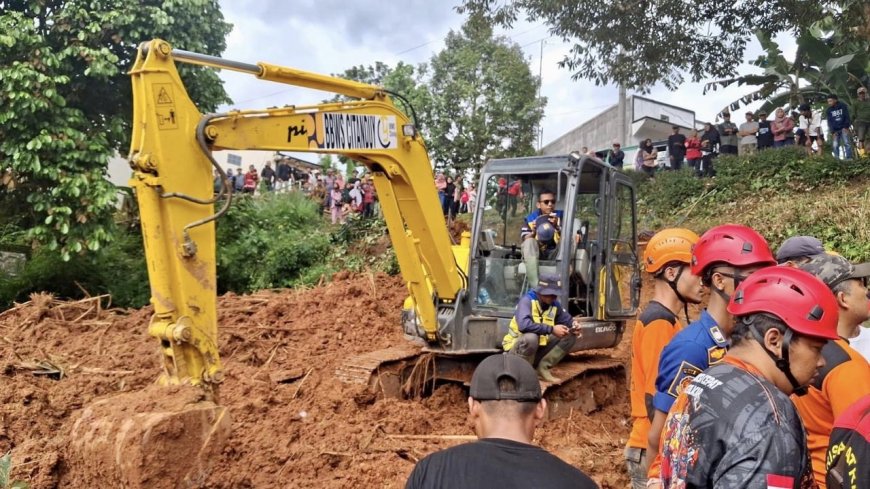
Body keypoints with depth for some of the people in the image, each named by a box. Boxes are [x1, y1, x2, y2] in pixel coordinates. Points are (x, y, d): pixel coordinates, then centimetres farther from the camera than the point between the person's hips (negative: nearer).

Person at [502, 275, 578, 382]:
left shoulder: (554, 304, -2)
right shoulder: (527, 300, -22)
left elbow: (567, 321, 10)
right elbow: (524, 325, -39)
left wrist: (574, 326, -15)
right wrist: (551, 329, -38)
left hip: (539, 348, 7)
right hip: (516, 348, -7)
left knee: (571, 336, -4)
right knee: (531, 337, -39)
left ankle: (543, 368, -2)